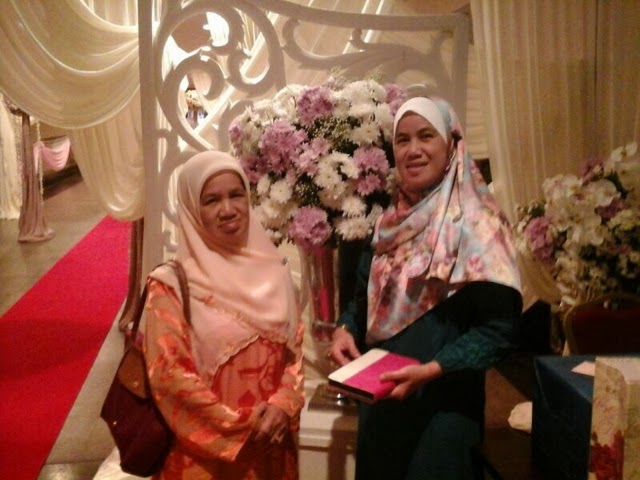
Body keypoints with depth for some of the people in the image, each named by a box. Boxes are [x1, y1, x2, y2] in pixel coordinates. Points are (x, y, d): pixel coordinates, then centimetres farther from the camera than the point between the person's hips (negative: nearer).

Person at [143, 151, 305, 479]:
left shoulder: (273, 271, 2)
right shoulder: (171, 284, -10)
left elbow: (297, 349, 4)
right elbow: (169, 374, -14)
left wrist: (282, 405, -12)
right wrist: (241, 425, -15)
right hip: (207, 453, -4)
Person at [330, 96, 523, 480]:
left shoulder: (475, 223, -14)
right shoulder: (392, 221, 6)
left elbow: (500, 328, -19)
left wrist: (432, 370, -27)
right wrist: (345, 329, -5)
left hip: (443, 406, -6)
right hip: (380, 400, 6)